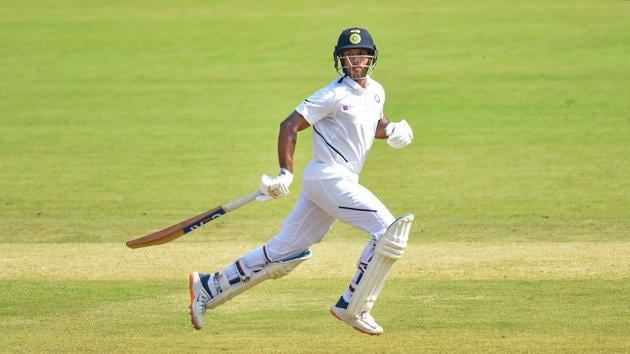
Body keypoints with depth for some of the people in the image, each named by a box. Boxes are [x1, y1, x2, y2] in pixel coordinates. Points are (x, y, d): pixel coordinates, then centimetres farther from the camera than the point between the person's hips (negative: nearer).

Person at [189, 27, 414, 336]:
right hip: (329, 178, -8)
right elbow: (290, 125, -12)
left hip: (342, 182, 8)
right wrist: (286, 173, -21)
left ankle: (208, 288, 15)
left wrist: (392, 130, 6)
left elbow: (375, 124, 30)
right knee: (389, 231, -15)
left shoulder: (376, 92, 13)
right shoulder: (334, 95, -12)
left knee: (285, 252, 9)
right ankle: (353, 308, -8)